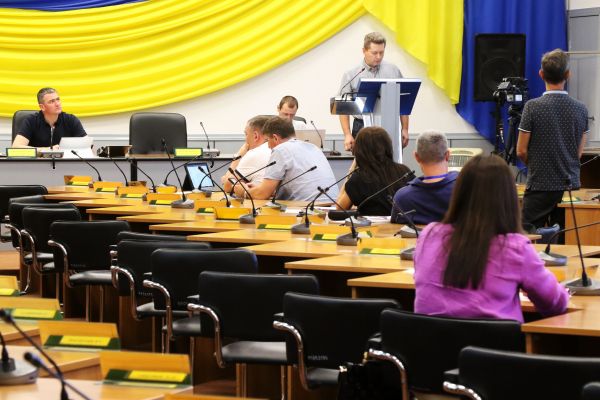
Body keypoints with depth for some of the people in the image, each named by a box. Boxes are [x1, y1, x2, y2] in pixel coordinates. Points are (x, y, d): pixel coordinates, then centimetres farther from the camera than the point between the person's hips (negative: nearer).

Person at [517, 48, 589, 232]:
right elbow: (579, 153, 9)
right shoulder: (580, 109, 0)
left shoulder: (533, 107, -12)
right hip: (571, 185, 4)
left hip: (540, 185, -4)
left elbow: (521, 151, -7)